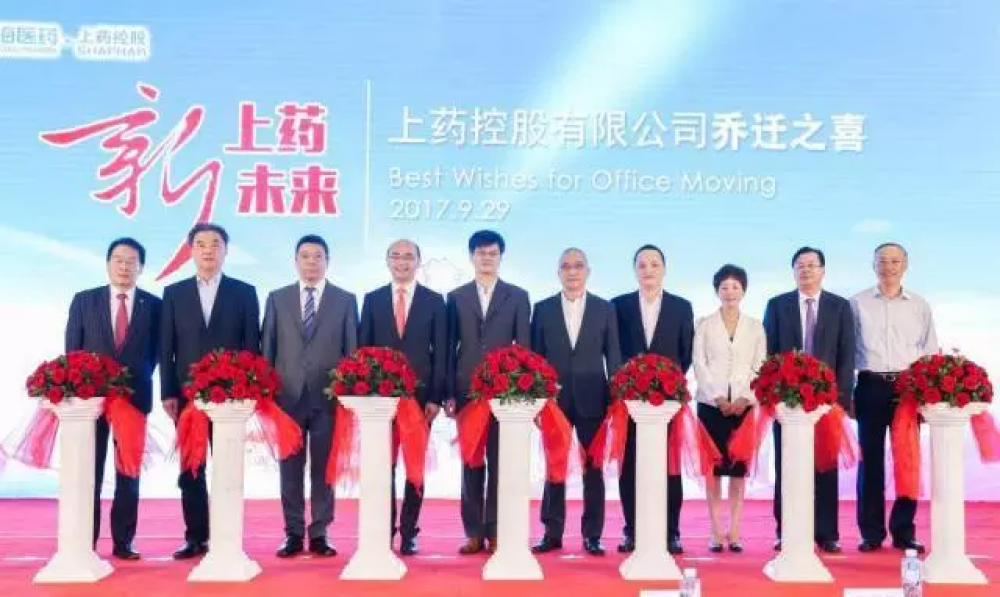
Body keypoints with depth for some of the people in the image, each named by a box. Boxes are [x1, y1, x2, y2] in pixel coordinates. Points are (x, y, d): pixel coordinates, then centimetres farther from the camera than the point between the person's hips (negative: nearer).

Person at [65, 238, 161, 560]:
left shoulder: (154, 305, 4)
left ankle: (123, 542, 10)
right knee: (89, 471, 2)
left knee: (129, 473, 4)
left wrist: (137, 380, -4)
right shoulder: (84, 300, 5)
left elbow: (157, 352, 6)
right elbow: (72, 349, 4)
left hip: (134, 396, 0)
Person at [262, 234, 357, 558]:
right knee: (290, 468, 4)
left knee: (323, 468, 3)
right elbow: (267, 348, 9)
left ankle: (319, 534, 10)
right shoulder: (277, 298, 10)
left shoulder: (345, 300, 6)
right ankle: (293, 533, 11)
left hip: (328, 396, -1)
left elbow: (352, 350, 5)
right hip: (287, 396, 1)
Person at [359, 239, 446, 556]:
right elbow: (364, 348, 6)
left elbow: (441, 352, 1)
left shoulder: (434, 300, 4)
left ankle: (408, 532, 11)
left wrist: (435, 397, -6)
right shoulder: (372, 299, 7)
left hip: (420, 394, -1)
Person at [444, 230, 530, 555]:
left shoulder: (517, 296, 6)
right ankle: (474, 532, 9)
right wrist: (449, 393, -1)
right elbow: (450, 347, 6)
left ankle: (495, 532, 7)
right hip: (467, 391, 1)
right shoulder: (456, 297, 9)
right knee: (471, 464, 4)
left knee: (500, 464, 1)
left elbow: (524, 347, 3)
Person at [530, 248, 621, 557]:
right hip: (554, 399, 0)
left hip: (592, 400, 0)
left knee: (593, 468, 4)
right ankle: (553, 533, 12)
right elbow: (535, 356, 6)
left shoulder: (605, 309, 4)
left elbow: (613, 356, 4)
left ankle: (592, 535, 12)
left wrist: (614, 398, -1)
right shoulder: (543, 309, 5)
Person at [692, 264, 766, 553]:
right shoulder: (704, 324, 7)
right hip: (711, 404, -1)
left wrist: (744, 399, -9)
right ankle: (716, 532, 3)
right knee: (713, 468, -1)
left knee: (739, 468, 0)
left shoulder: (755, 326, 11)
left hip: (744, 404, 1)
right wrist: (719, 398, -10)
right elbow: (700, 365, 0)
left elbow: (760, 367, 5)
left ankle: (734, 532, 5)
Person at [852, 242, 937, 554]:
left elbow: (930, 351, 10)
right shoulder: (858, 303, 5)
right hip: (871, 387, -1)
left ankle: (904, 532, 11)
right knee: (870, 460, 1)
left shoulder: (920, 305, 10)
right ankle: (871, 533, 8)